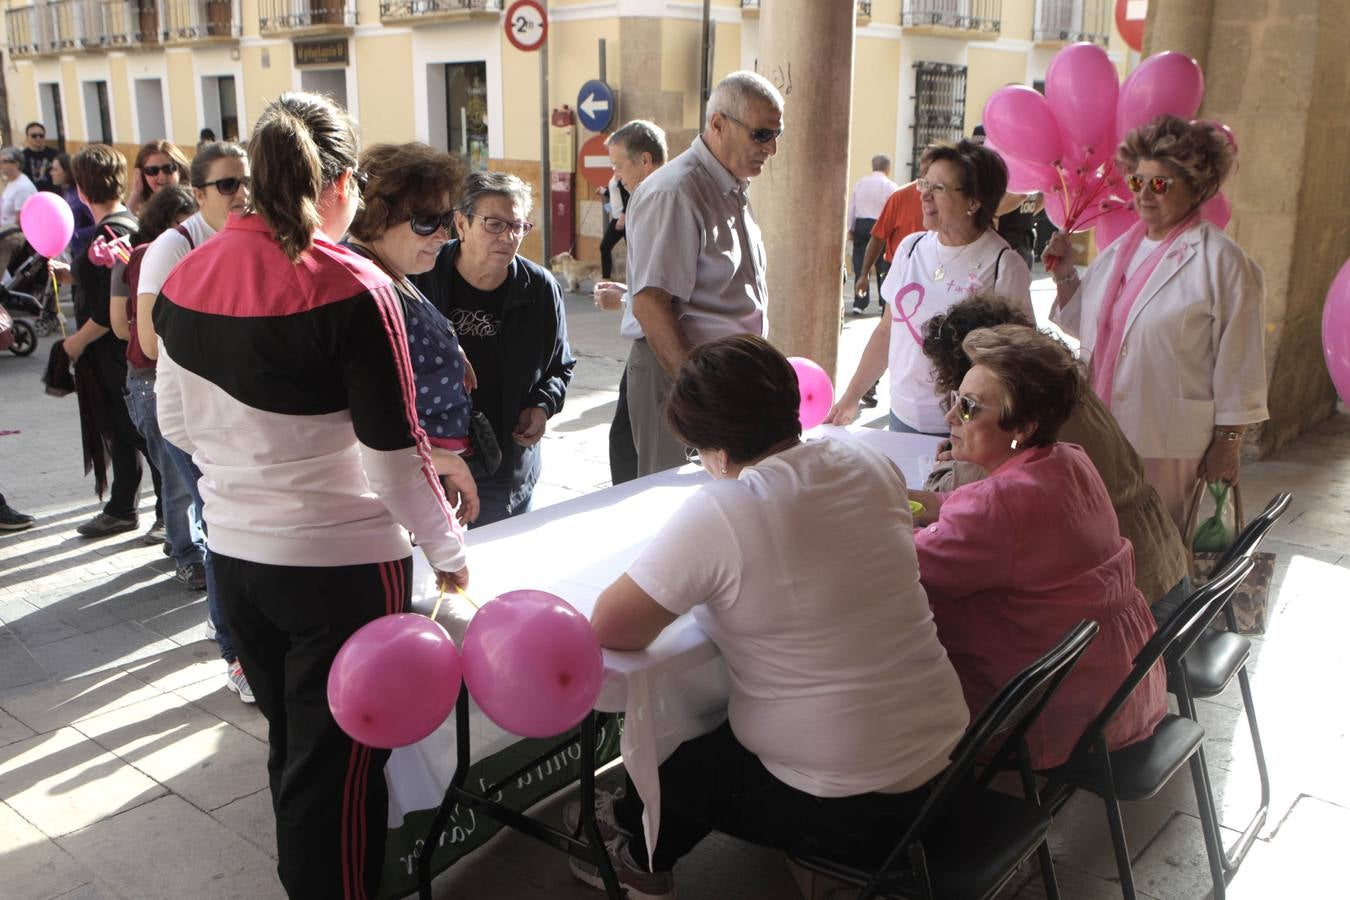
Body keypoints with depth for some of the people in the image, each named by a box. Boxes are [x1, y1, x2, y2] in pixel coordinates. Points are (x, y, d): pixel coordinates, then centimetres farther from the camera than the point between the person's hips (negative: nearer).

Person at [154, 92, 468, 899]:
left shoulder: (189, 276, 0)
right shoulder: (353, 288, -19)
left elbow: (177, 422, 10)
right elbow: (394, 451, -17)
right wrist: (449, 551, -4)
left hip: (234, 548, 7)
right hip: (341, 559, -7)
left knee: (292, 741, 24)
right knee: (340, 764, 9)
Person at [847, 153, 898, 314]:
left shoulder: (859, 184, 7)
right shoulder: (890, 186, -5)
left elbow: (851, 207, 9)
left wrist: (850, 229, 17)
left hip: (861, 225, 3)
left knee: (860, 265, 5)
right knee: (884, 266, 7)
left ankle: (859, 303, 3)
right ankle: (885, 302, 13)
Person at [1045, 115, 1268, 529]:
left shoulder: (1222, 261, -9)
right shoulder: (1120, 250, 12)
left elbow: (1239, 364, -9)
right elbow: (1087, 328, 20)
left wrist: (1228, 443, -9)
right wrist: (1065, 275, 6)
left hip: (1171, 448, -6)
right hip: (1104, 437, 6)